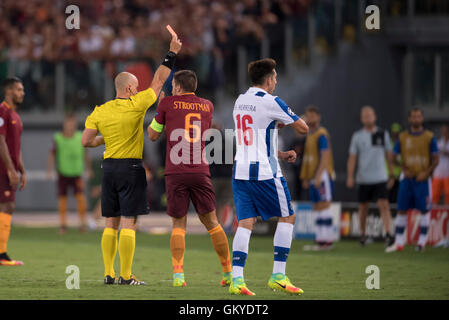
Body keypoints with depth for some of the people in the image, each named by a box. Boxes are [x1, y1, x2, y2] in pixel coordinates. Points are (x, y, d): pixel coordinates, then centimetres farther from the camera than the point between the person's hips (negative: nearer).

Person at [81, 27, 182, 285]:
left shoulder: (100, 111, 5)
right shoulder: (135, 105, -7)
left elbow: (86, 141, 3)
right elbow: (158, 81, 0)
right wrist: (172, 54, 8)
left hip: (109, 167, 5)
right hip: (131, 168, -5)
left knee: (111, 223, 10)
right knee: (128, 223, -5)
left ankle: (109, 273, 8)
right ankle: (126, 275, -7)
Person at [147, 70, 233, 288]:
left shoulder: (168, 104, 4)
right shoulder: (207, 106, 14)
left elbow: (152, 135, 12)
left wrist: (157, 111, 30)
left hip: (175, 172, -2)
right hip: (200, 171, 2)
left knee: (178, 225, 6)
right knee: (211, 222, 10)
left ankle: (178, 274, -8)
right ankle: (229, 272, 10)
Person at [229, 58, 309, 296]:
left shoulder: (240, 101, 14)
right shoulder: (271, 103, -10)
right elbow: (303, 128, -3)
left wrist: (280, 154, 22)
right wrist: (284, 122, 17)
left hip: (240, 171, 7)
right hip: (264, 172, -7)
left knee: (245, 223, 4)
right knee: (287, 217, 7)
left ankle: (236, 278, -9)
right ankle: (278, 276, 2)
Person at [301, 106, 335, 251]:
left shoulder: (321, 134, -11)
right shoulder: (310, 135, 18)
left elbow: (325, 157, -19)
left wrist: (318, 176, -26)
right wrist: (305, 178, 20)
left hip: (323, 176, -10)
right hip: (314, 178, 10)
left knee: (324, 207, -10)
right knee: (317, 209, 7)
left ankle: (327, 240, -11)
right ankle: (320, 240, 8)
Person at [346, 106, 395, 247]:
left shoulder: (383, 134, 5)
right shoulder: (357, 136, 4)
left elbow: (389, 156, 10)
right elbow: (352, 158, 4)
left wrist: (392, 175, 7)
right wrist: (350, 177, -4)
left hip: (380, 178, -1)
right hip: (363, 179, 1)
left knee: (384, 205, -14)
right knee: (363, 207, 9)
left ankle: (388, 234, -22)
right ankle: (363, 234, 27)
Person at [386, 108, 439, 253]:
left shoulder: (429, 137, 0)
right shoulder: (403, 137, 6)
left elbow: (435, 159, 0)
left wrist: (426, 173, -13)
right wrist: (404, 169, -4)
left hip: (422, 179, -2)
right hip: (407, 178, 2)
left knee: (424, 210, -1)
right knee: (401, 210, 1)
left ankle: (422, 241, 9)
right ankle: (399, 242, 6)